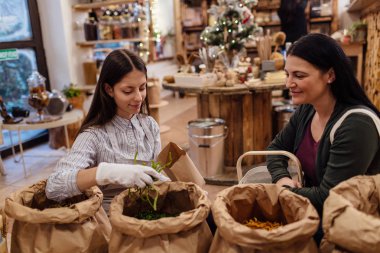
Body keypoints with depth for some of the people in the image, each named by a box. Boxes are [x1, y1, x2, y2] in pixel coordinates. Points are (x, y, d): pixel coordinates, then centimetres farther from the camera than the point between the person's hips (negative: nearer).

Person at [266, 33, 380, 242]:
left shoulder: (356, 126, -27)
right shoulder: (306, 110, -2)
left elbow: (327, 198, -27)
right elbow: (276, 147, 7)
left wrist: (283, 191, -16)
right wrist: (281, 178, -12)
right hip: (313, 208, 7)